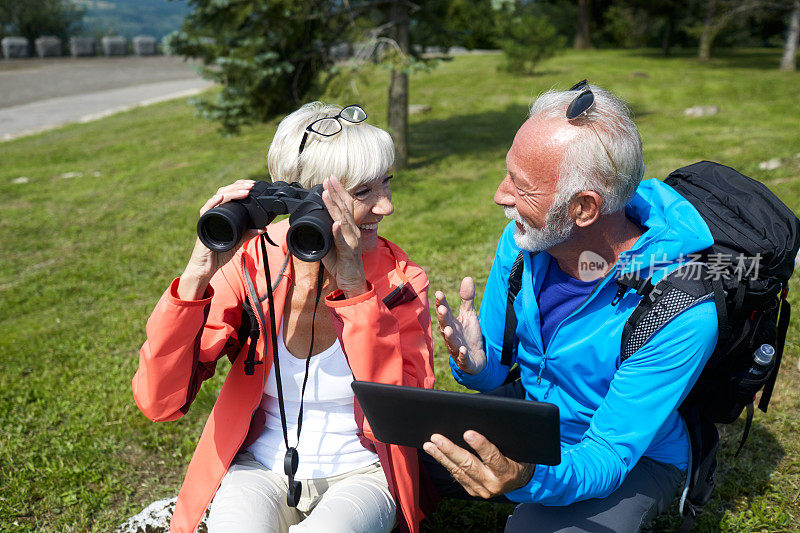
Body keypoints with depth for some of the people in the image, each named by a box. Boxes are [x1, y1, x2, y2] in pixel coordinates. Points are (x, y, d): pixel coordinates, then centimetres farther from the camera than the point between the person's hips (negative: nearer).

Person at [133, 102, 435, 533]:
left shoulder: (399, 280, -10)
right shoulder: (249, 264, -11)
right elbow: (158, 402, -16)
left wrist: (356, 289, -27)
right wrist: (197, 273, -28)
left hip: (359, 474, 0)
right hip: (260, 469, 0)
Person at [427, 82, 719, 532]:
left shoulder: (681, 316, -31)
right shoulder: (524, 240, -14)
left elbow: (607, 458, -28)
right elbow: (495, 372, -4)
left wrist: (528, 477, -49)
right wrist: (476, 365, -29)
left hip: (635, 456, -4)